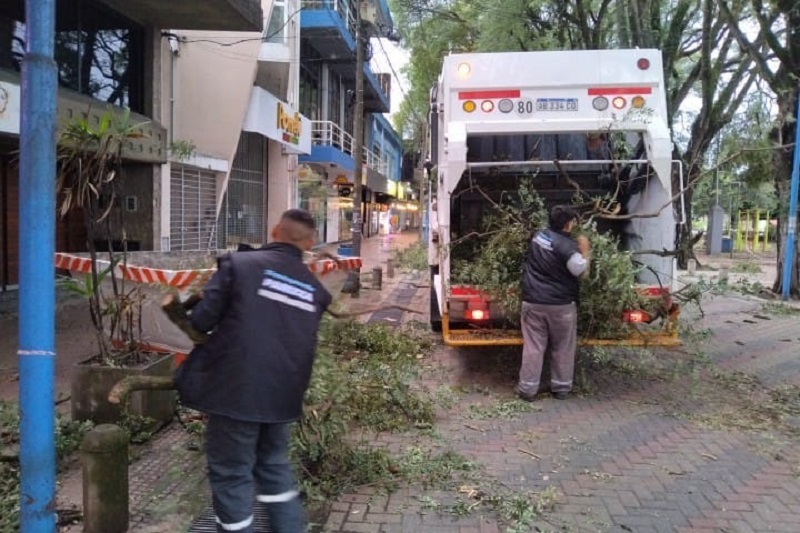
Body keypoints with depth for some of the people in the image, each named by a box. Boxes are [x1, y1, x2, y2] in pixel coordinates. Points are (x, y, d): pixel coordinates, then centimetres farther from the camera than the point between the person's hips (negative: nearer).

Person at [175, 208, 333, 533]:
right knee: (274, 466, 23)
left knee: (231, 474, 9)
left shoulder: (239, 264, -7)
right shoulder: (315, 289, 8)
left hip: (235, 390, -5)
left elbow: (201, 321, -7)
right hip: (283, 394, 5)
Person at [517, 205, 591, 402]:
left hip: (533, 302, 4)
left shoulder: (538, 236, 4)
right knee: (562, 349, 12)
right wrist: (584, 250, 0)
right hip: (561, 305, -4)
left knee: (533, 347, 7)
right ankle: (561, 388, 21)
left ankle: (528, 389, 10)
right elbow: (583, 273, -9)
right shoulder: (568, 246, -15)